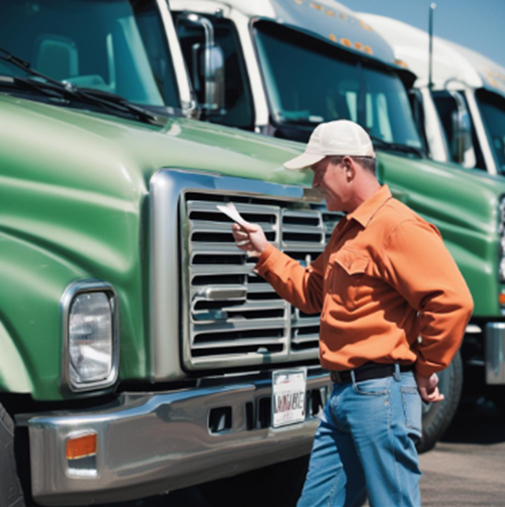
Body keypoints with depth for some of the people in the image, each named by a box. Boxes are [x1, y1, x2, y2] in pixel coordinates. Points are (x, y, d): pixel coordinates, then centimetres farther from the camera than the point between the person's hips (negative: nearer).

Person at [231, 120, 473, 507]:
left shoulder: (397, 226, -15)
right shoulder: (348, 231, 18)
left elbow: (453, 300, -21)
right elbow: (313, 294, 23)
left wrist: (426, 369, -11)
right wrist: (264, 253, 14)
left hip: (381, 392, -10)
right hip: (343, 395, 10)